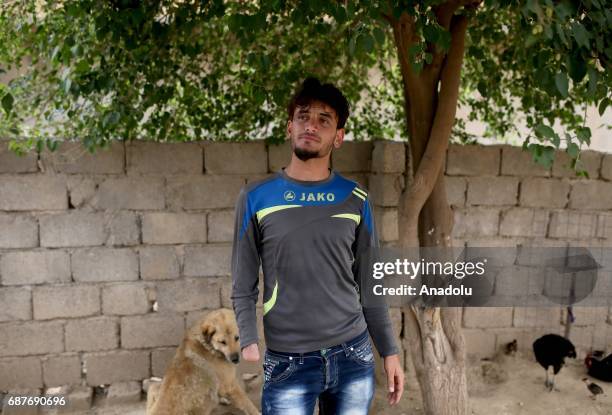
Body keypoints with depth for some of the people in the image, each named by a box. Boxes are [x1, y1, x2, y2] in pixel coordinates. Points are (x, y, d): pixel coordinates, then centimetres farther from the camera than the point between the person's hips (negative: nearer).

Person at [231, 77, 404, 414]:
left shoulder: (355, 200, 4)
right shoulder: (256, 197, -1)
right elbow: (243, 286, 1)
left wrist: (389, 351, 7)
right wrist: (248, 343, -13)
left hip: (354, 357, 2)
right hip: (287, 363, -2)